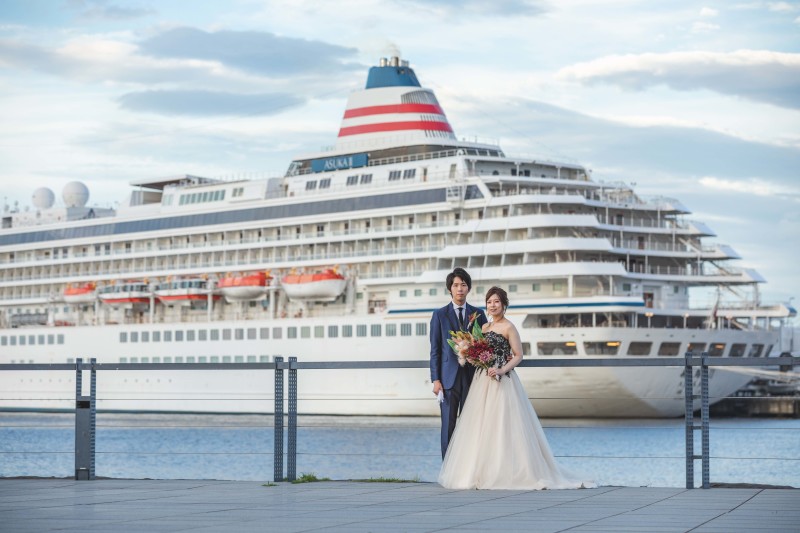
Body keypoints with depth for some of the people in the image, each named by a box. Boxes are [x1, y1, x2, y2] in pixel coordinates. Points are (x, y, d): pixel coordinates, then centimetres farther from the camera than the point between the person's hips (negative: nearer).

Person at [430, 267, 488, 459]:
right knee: (448, 425, 0)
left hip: (472, 376, 1)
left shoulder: (478, 314, 9)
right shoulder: (439, 315, 4)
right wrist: (435, 379, -5)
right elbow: (435, 350, 2)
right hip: (449, 377, -1)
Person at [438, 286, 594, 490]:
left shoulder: (508, 327, -6)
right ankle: (484, 472, 10)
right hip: (483, 381, 7)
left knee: (501, 425, -7)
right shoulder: (485, 327, 14)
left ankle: (506, 473, -3)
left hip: (502, 381, -7)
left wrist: (502, 370, -21)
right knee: (482, 426, 6)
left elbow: (518, 355, -9)